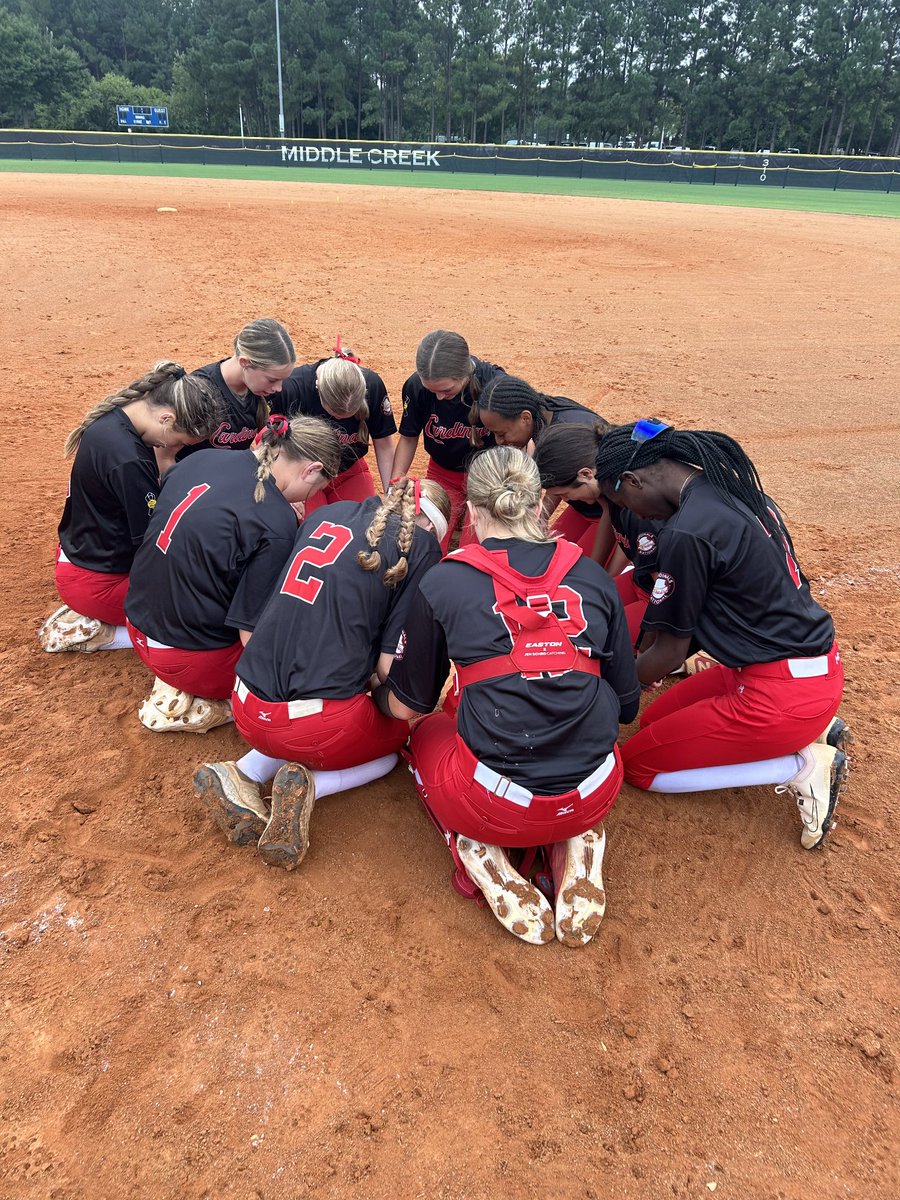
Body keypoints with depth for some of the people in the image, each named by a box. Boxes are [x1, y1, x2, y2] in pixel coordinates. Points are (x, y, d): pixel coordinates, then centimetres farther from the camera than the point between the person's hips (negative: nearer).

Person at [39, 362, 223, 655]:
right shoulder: (127, 460, -32)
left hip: (81, 551, 10)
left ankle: (87, 617, 11)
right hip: (96, 583, -10)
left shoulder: (115, 415, -3)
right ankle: (96, 633, -4)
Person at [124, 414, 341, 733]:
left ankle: (174, 686, 12)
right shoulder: (277, 527, -25)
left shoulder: (203, 457, -3)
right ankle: (197, 703, -1)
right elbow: (252, 636, -20)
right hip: (190, 657, -8)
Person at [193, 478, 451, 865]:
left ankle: (245, 775, 9)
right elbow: (391, 664, -6)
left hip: (249, 708, 6)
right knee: (395, 735, 25)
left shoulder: (329, 512, 13)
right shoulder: (421, 546, -2)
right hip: (321, 724, -5)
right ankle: (307, 784, -1)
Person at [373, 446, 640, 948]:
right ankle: (580, 856, 12)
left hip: (498, 806, -2)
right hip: (594, 797, 3)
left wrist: (377, 694, 30)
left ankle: (485, 861, 7)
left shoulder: (443, 583, -5)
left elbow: (408, 704, 7)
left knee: (428, 733, 29)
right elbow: (627, 705, 10)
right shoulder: (593, 577, 3)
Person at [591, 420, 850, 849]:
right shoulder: (740, 490, 4)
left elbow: (669, 654, -12)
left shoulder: (686, 533, -23)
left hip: (783, 693, -9)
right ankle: (805, 734, 12)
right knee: (656, 719, 21)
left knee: (637, 764, 6)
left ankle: (804, 766, 0)